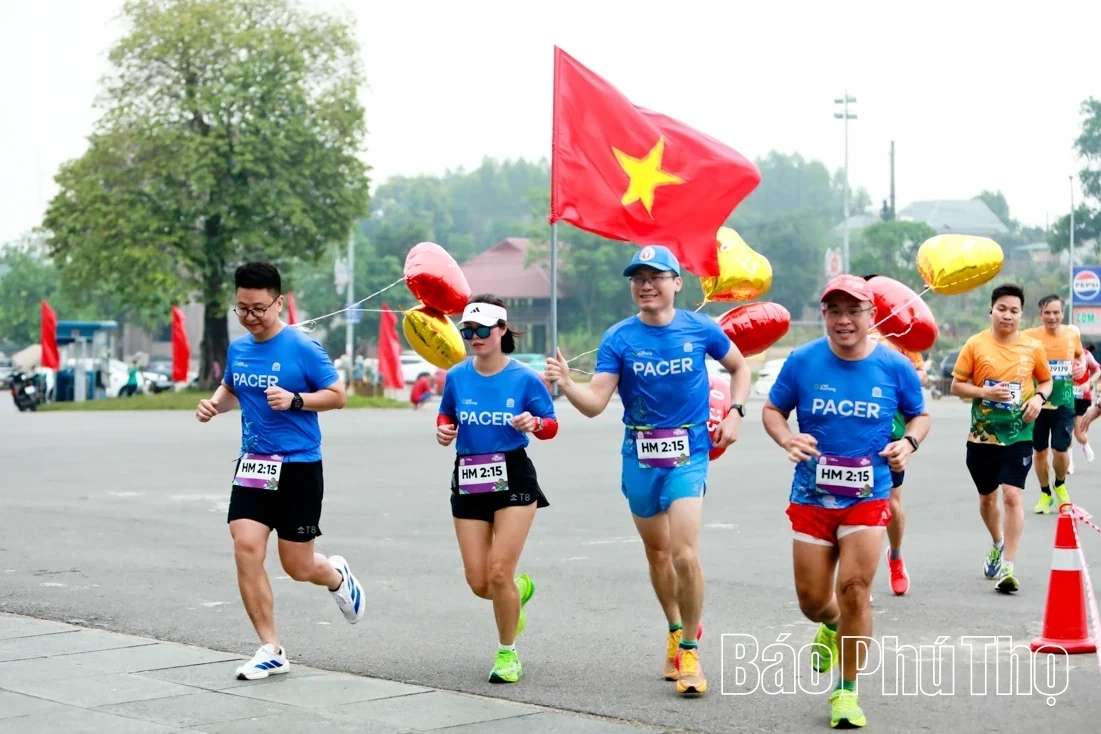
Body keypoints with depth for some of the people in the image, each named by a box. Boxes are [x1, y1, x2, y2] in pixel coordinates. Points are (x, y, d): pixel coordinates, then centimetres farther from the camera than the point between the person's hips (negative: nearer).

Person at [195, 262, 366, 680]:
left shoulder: (303, 348, -11)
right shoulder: (237, 349, 6)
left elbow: (337, 395, -7)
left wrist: (295, 400, -22)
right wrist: (215, 404, 2)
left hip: (298, 469, -5)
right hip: (253, 466, 5)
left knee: (297, 566, 2)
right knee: (246, 549, -11)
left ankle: (337, 576, 40)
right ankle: (271, 650, 1)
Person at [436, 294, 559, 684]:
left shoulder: (525, 378, -8)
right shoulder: (456, 377, -1)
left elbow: (551, 425, 1)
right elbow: (446, 415, 15)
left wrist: (534, 424, -21)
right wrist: (443, 429, -7)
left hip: (514, 478, -3)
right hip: (469, 480, 3)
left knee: (499, 573, -9)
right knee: (479, 583, 2)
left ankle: (508, 652, 15)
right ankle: (519, 589, 39)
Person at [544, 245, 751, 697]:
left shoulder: (700, 330, -4)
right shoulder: (619, 339, -5)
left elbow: (739, 367, 14)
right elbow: (595, 404, -12)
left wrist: (735, 413, 0)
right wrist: (566, 384, -31)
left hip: (688, 455, -2)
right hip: (639, 456, 3)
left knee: (685, 555, -16)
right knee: (657, 551, 16)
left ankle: (689, 651, 0)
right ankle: (675, 631, 39)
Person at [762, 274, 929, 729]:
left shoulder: (895, 367, -4)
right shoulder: (802, 362, -5)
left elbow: (919, 415, 11)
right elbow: (772, 411, 4)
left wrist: (908, 443, -11)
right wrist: (787, 439, -17)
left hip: (868, 498, -1)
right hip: (812, 498, 1)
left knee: (854, 589, -12)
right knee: (812, 599, 7)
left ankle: (846, 691, 5)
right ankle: (832, 626, 47)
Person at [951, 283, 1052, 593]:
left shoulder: (1033, 347, -1)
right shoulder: (975, 345, -4)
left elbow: (1046, 381, 13)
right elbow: (956, 385, -1)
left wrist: (1039, 397, -9)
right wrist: (984, 392, -18)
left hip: (1018, 436, -1)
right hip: (982, 436, 1)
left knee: (1012, 496, -14)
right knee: (987, 496, 16)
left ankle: (1006, 567, -11)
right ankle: (998, 545, 44)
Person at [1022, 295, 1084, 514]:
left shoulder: (1073, 334, -1)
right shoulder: (1030, 336, -10)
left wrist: (1081, 366, -2)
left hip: (1064, 403, 1)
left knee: (1061, 450, -3)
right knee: (1039, 450, 7)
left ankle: (1060, 485, 27)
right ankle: (1045, 493, 27)